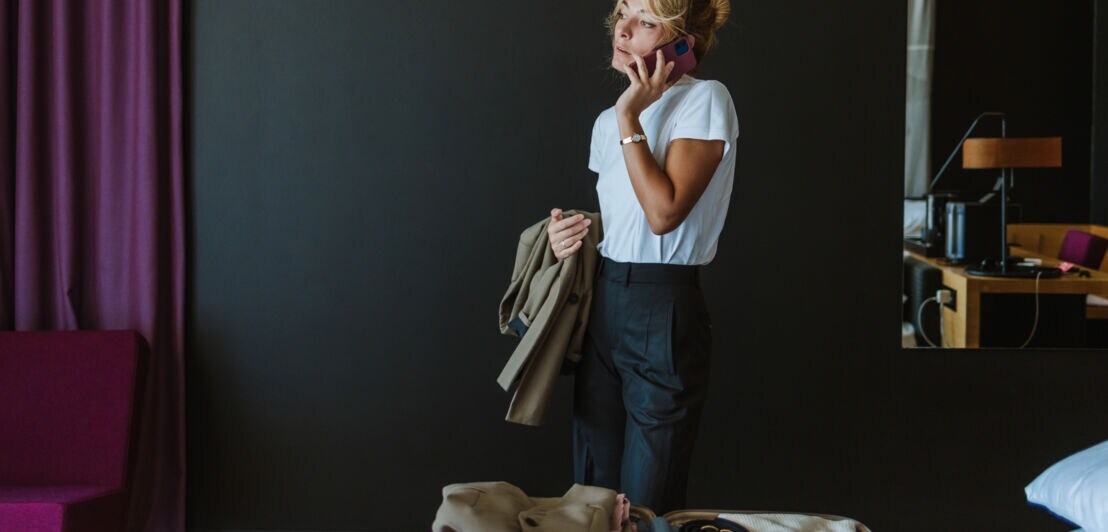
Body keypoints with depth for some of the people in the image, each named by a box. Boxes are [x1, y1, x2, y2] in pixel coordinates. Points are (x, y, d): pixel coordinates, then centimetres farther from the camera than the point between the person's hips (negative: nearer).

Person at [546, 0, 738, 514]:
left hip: (664, 313, -7)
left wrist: (630, 117, -15)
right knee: (592, 492, 12)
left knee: (646, 507, 0)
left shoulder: (704, 100, -9)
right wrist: (574, 232, 5)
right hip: (602, 302, 7)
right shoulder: (607, 121, 14)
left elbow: (663, 213, -19)